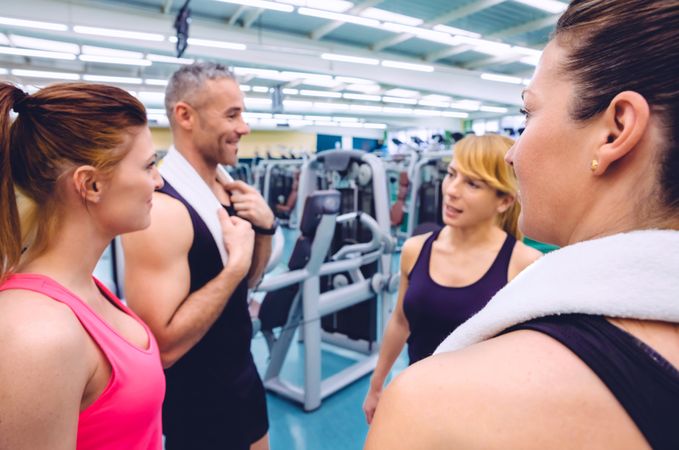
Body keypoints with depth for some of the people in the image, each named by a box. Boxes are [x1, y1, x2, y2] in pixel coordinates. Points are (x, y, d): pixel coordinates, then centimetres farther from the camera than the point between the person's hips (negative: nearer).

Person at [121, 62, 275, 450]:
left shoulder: (225, 185, -1)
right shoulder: (160, 208, -26)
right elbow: (163, 345, -28)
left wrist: (265, 227, -8)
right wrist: (235, 263, -27)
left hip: (242, 375, 8)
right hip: (196, 407, -8)